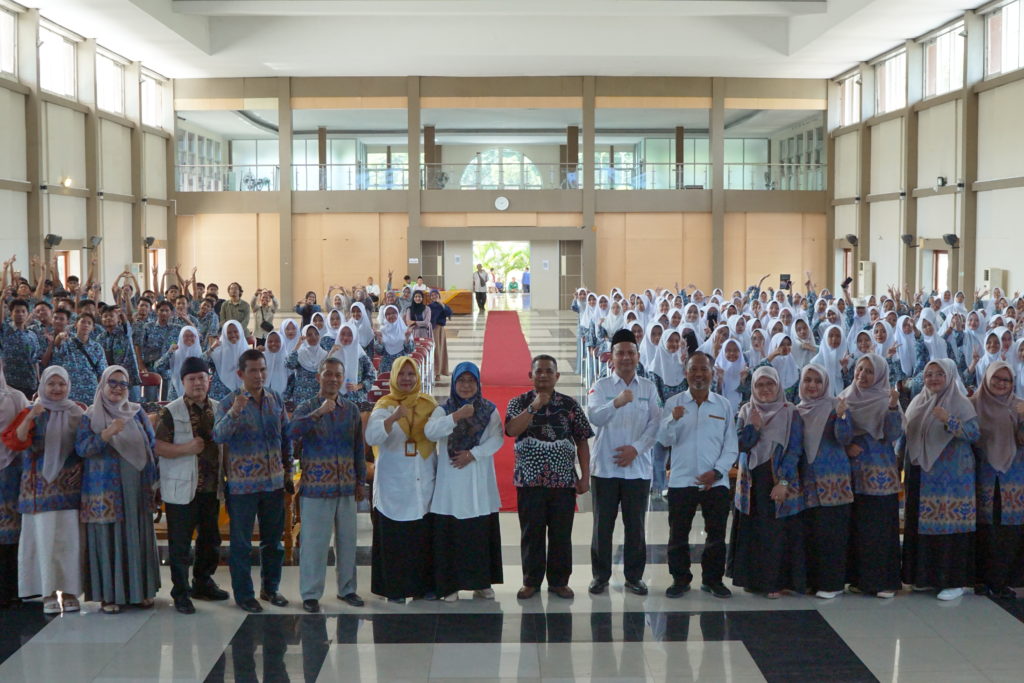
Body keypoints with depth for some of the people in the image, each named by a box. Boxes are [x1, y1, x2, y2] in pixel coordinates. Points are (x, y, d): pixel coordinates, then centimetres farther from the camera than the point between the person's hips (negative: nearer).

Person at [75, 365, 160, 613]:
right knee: (108, 538, -2)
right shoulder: (91, 416, 1)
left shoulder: (137, 412, 11)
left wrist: (151, 479, 4)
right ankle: (108, 595, 4)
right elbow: (81, 448, -10)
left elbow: (152, 444, 11)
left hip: (136, 488, 3)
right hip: (105, 489, -3)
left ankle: (140, 590, 14)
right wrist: (107, 433, -24)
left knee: (137, 536, 5)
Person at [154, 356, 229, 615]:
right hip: (182, 489, -6)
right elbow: (158, 447, -13)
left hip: (211, 488, 6)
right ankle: (180, 592, 11)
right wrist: (187, 449, -22)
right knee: (180, 543, 1)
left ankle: (203, 582, 32)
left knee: (210, 539, 16)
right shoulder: (170, 412, -7)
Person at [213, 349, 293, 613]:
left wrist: (288, 471, 11)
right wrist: (234, 412, -40)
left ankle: (270, 588, 28)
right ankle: (243, 594, 15)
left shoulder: (276, 400, 6)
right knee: (241, 542, 5)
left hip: (274, 482, 5)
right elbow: (219, 436, -24)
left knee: (273, 539, 14)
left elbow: (286, 437, 13)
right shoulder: (228, 403, -8)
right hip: (242, 484, -4)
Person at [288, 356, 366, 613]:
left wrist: (361, 481, 13)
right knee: (314, 541, 0)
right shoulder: (307, 408, -4)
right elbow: (292, 433, -24)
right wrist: (319, 413, -32)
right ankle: (310, 594, 11)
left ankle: (347, 589, 25)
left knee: (347, 539, 11)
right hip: (316, 486, -4)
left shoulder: (351, 409, 8)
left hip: (346, 487, 4)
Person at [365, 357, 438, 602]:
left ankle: (424, 585, 15)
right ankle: (395, 588, 8)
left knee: (424, 536, 4)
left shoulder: (429, 405, 9)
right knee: (393, 537, -2)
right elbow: (371, 437, -16)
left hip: (423, 483, 2)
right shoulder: (384, 406, 0)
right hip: (393, 483, -2)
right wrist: (393, 418, -31)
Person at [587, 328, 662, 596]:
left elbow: (655, 423, 2)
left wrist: (636, 448, -12)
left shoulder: (649, 388, 7)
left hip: (638, 466, 2)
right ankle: (601, 575, 16)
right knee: (603, 524, 5)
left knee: (635, 524, 7)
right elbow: (594, 417, -17)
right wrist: (616, 403, -35)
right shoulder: (601, 386, 0)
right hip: (605, 466, -1)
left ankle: (634, 576, 18)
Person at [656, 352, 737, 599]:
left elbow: (731, 447, 5)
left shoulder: (724, 405, 5)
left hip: (716, 482, 1)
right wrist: (673, 419, -22)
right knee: (678, 534, 5)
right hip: (681, 481, -1)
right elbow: (664, 440, -5)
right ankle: (680, 579, 17)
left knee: (716, 534, 7)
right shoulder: (673, 403, 3)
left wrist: (717, 472, -8)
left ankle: (712, 579, 20)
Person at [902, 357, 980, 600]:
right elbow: (907, 435, 19)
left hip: (950, 475, -6)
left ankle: (954, 580, 2)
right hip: (921, 475, 6)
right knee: (921, 524, 8)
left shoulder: (961, 403, -5)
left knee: (949, 523, -6)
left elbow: (974, 434, -16)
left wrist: (949, 421, -28)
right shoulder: (918, 403, 12)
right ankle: (925, 576, 19)